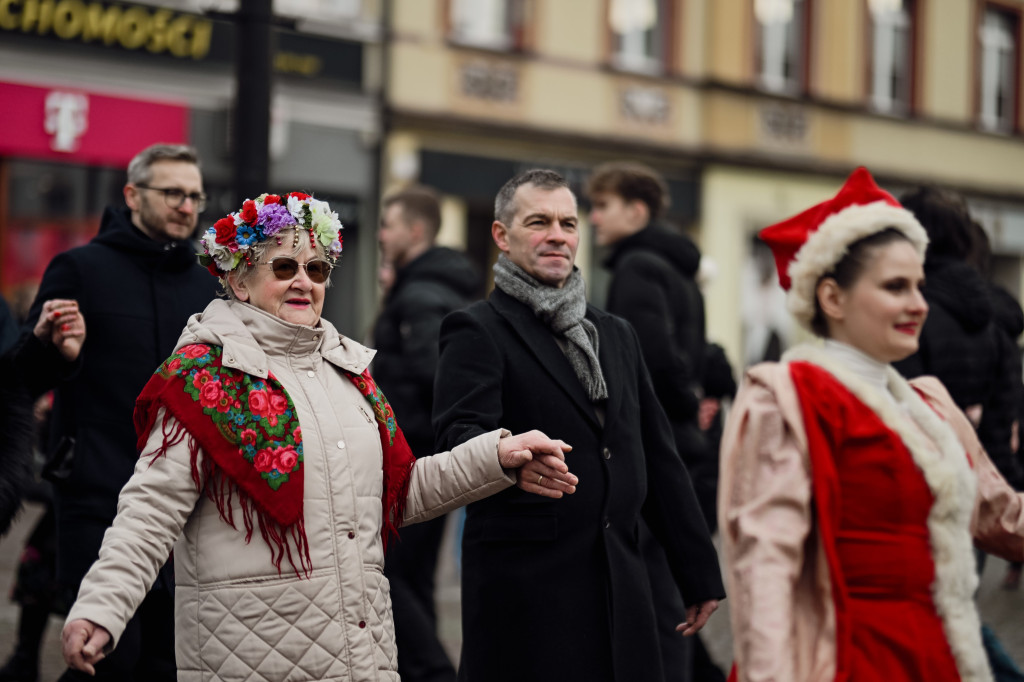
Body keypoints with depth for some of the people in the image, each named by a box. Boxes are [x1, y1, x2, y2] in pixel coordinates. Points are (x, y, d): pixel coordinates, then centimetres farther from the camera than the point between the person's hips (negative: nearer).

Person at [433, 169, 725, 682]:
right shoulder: (477, 331, -1)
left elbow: (658, 459, 20)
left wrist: (699, 574, 18)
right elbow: (459, 436, -16)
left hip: (620, 590, 6)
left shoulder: (617, 335, 19)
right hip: (524, 594, -6)